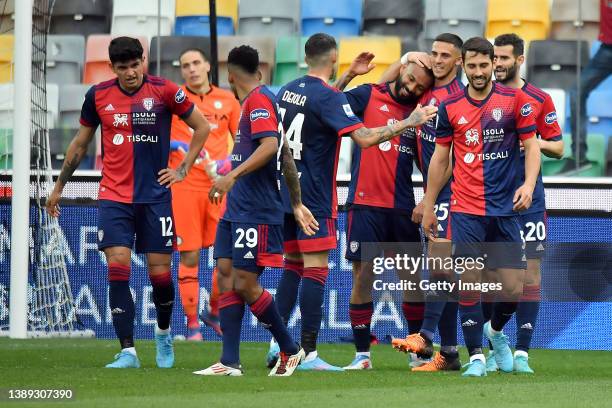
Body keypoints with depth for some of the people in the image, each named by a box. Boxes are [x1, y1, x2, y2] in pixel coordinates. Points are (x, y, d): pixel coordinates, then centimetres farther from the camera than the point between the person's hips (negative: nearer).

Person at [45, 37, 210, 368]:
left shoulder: (164, 91, -5)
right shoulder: (98, 95, 2)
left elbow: (202, 127, 7)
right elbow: (80, 143, 16)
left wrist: (183, 169, 2)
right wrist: (59, 187, 20)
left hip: (155, 196, -1)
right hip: (113, 197, 1)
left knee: (160, 272, 1)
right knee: (117, 269, -11)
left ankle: (163, 332, 30)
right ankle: (127, 352, -10)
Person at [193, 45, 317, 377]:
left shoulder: (259, 100, -11)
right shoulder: (254, 102, 19)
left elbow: (270, 145, -27)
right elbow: (286, 157, 22)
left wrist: (232, 176, -34)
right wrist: (297, 204, 26)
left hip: (256, 212, -10)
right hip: (237, 210, 10)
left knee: (245, 283, -9)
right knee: (226, 276, 3)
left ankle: (291, 350, 6)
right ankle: (230, 362, 1)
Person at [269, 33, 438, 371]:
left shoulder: (286, 92, 9)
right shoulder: (329, 97, -14)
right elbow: (364, 137, -23)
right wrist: (408, 123, -17)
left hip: (286, 192, 8)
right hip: (314, 199, -8)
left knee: (292, 266, 14)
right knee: (315, 270, -6)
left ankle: (277, 343, 8)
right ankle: (309, 354, -8)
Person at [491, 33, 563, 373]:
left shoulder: (539, 100, 4)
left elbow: (558, 148, 8)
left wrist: (540, 143, -12)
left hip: (528, 200, -1)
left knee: (530, 274, -3)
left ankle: (522, 353, 0)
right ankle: (494, 350, 6)